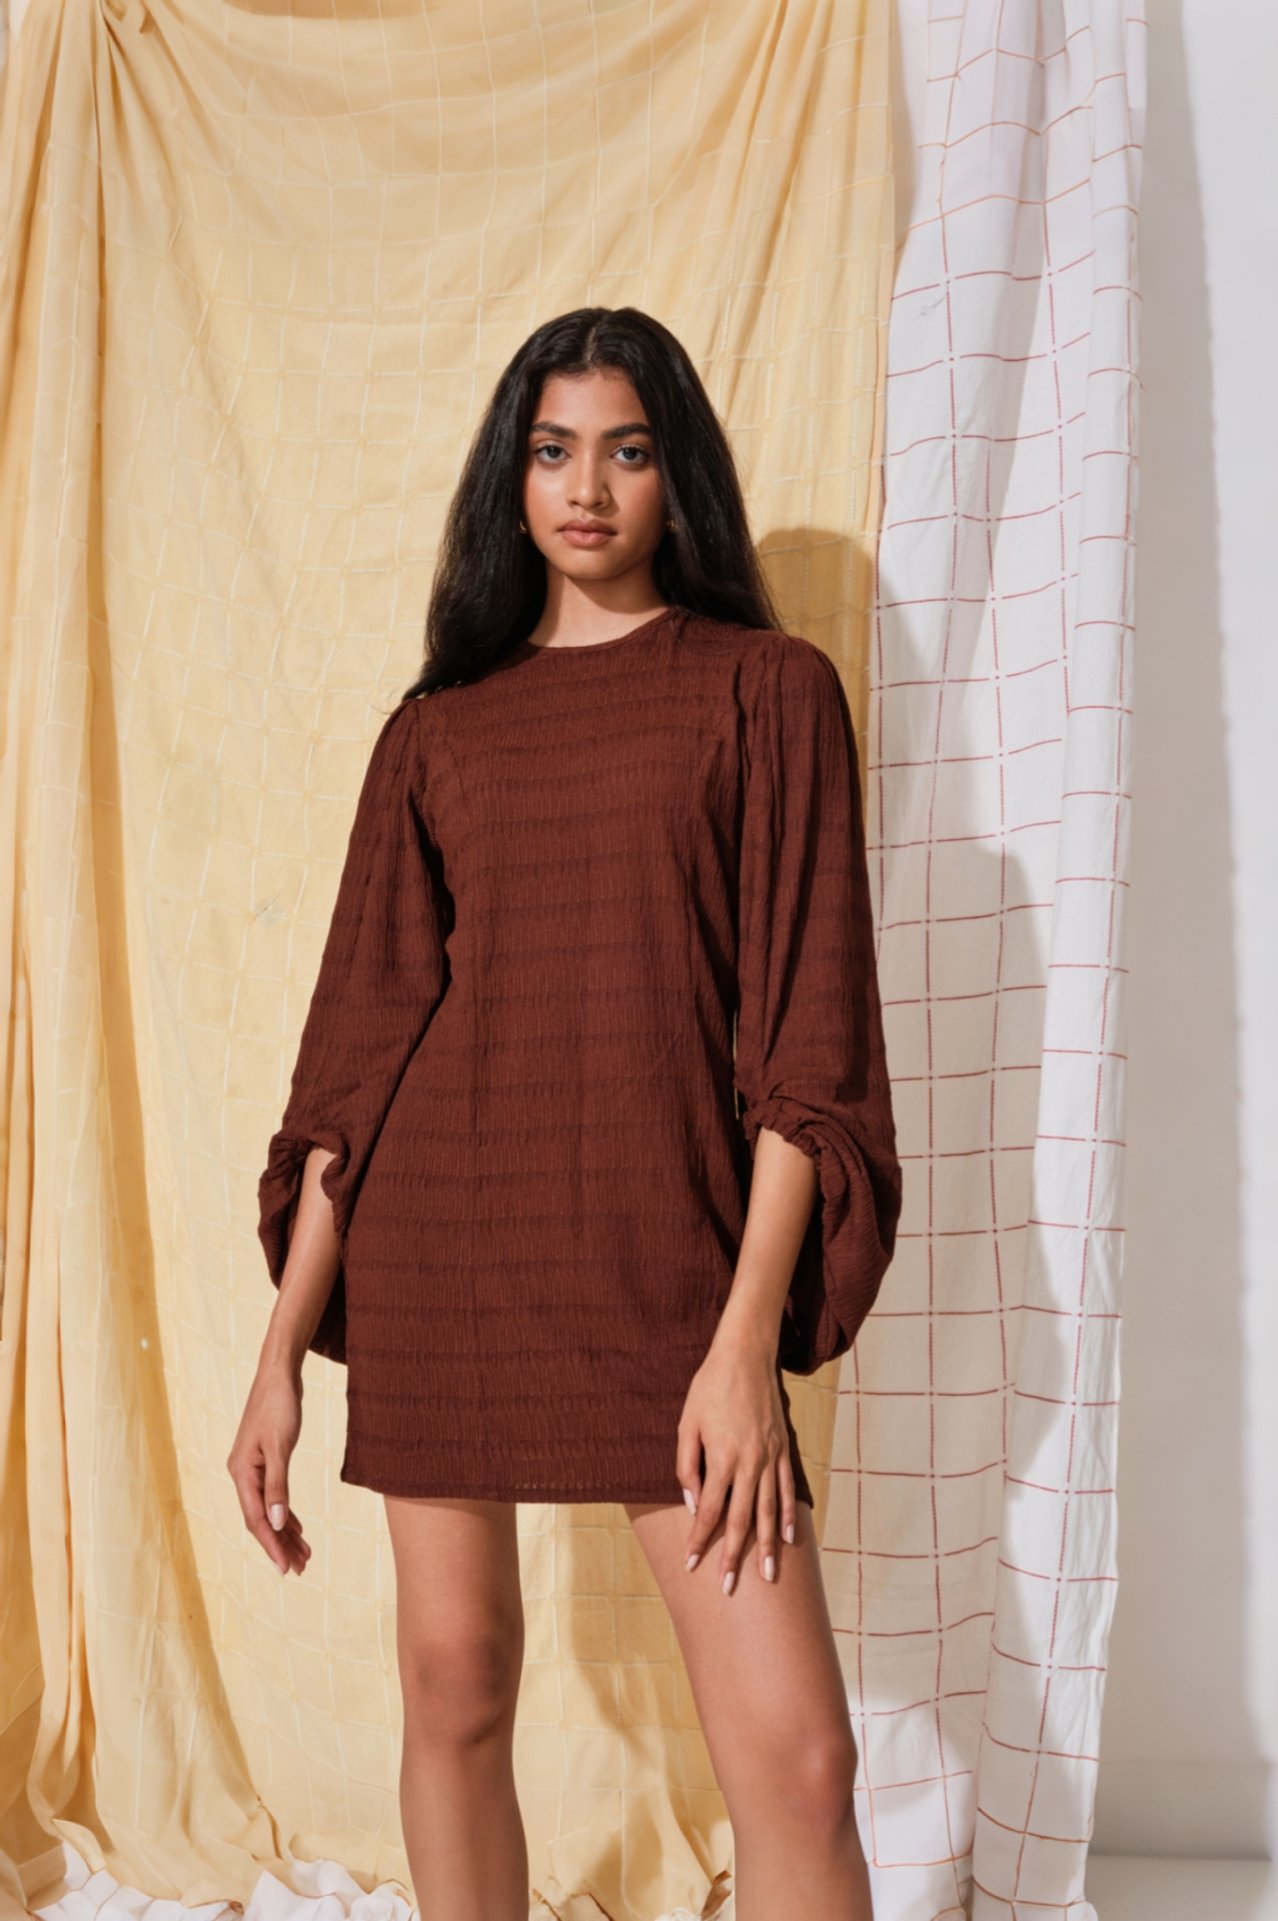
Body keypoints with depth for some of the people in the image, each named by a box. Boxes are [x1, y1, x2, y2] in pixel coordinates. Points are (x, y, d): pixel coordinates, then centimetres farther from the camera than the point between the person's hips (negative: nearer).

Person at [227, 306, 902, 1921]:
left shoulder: (765, 686, 3)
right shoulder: (436, 727, 10)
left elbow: (806, 1031, -4)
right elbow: (358, 1039, 9)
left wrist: (749, 1337, -13)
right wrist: (283, 1349, 4)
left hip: (665, 1245, -2)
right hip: (439, 1240, 3)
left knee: (794, 1750, -7)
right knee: (453, 1695, 10)